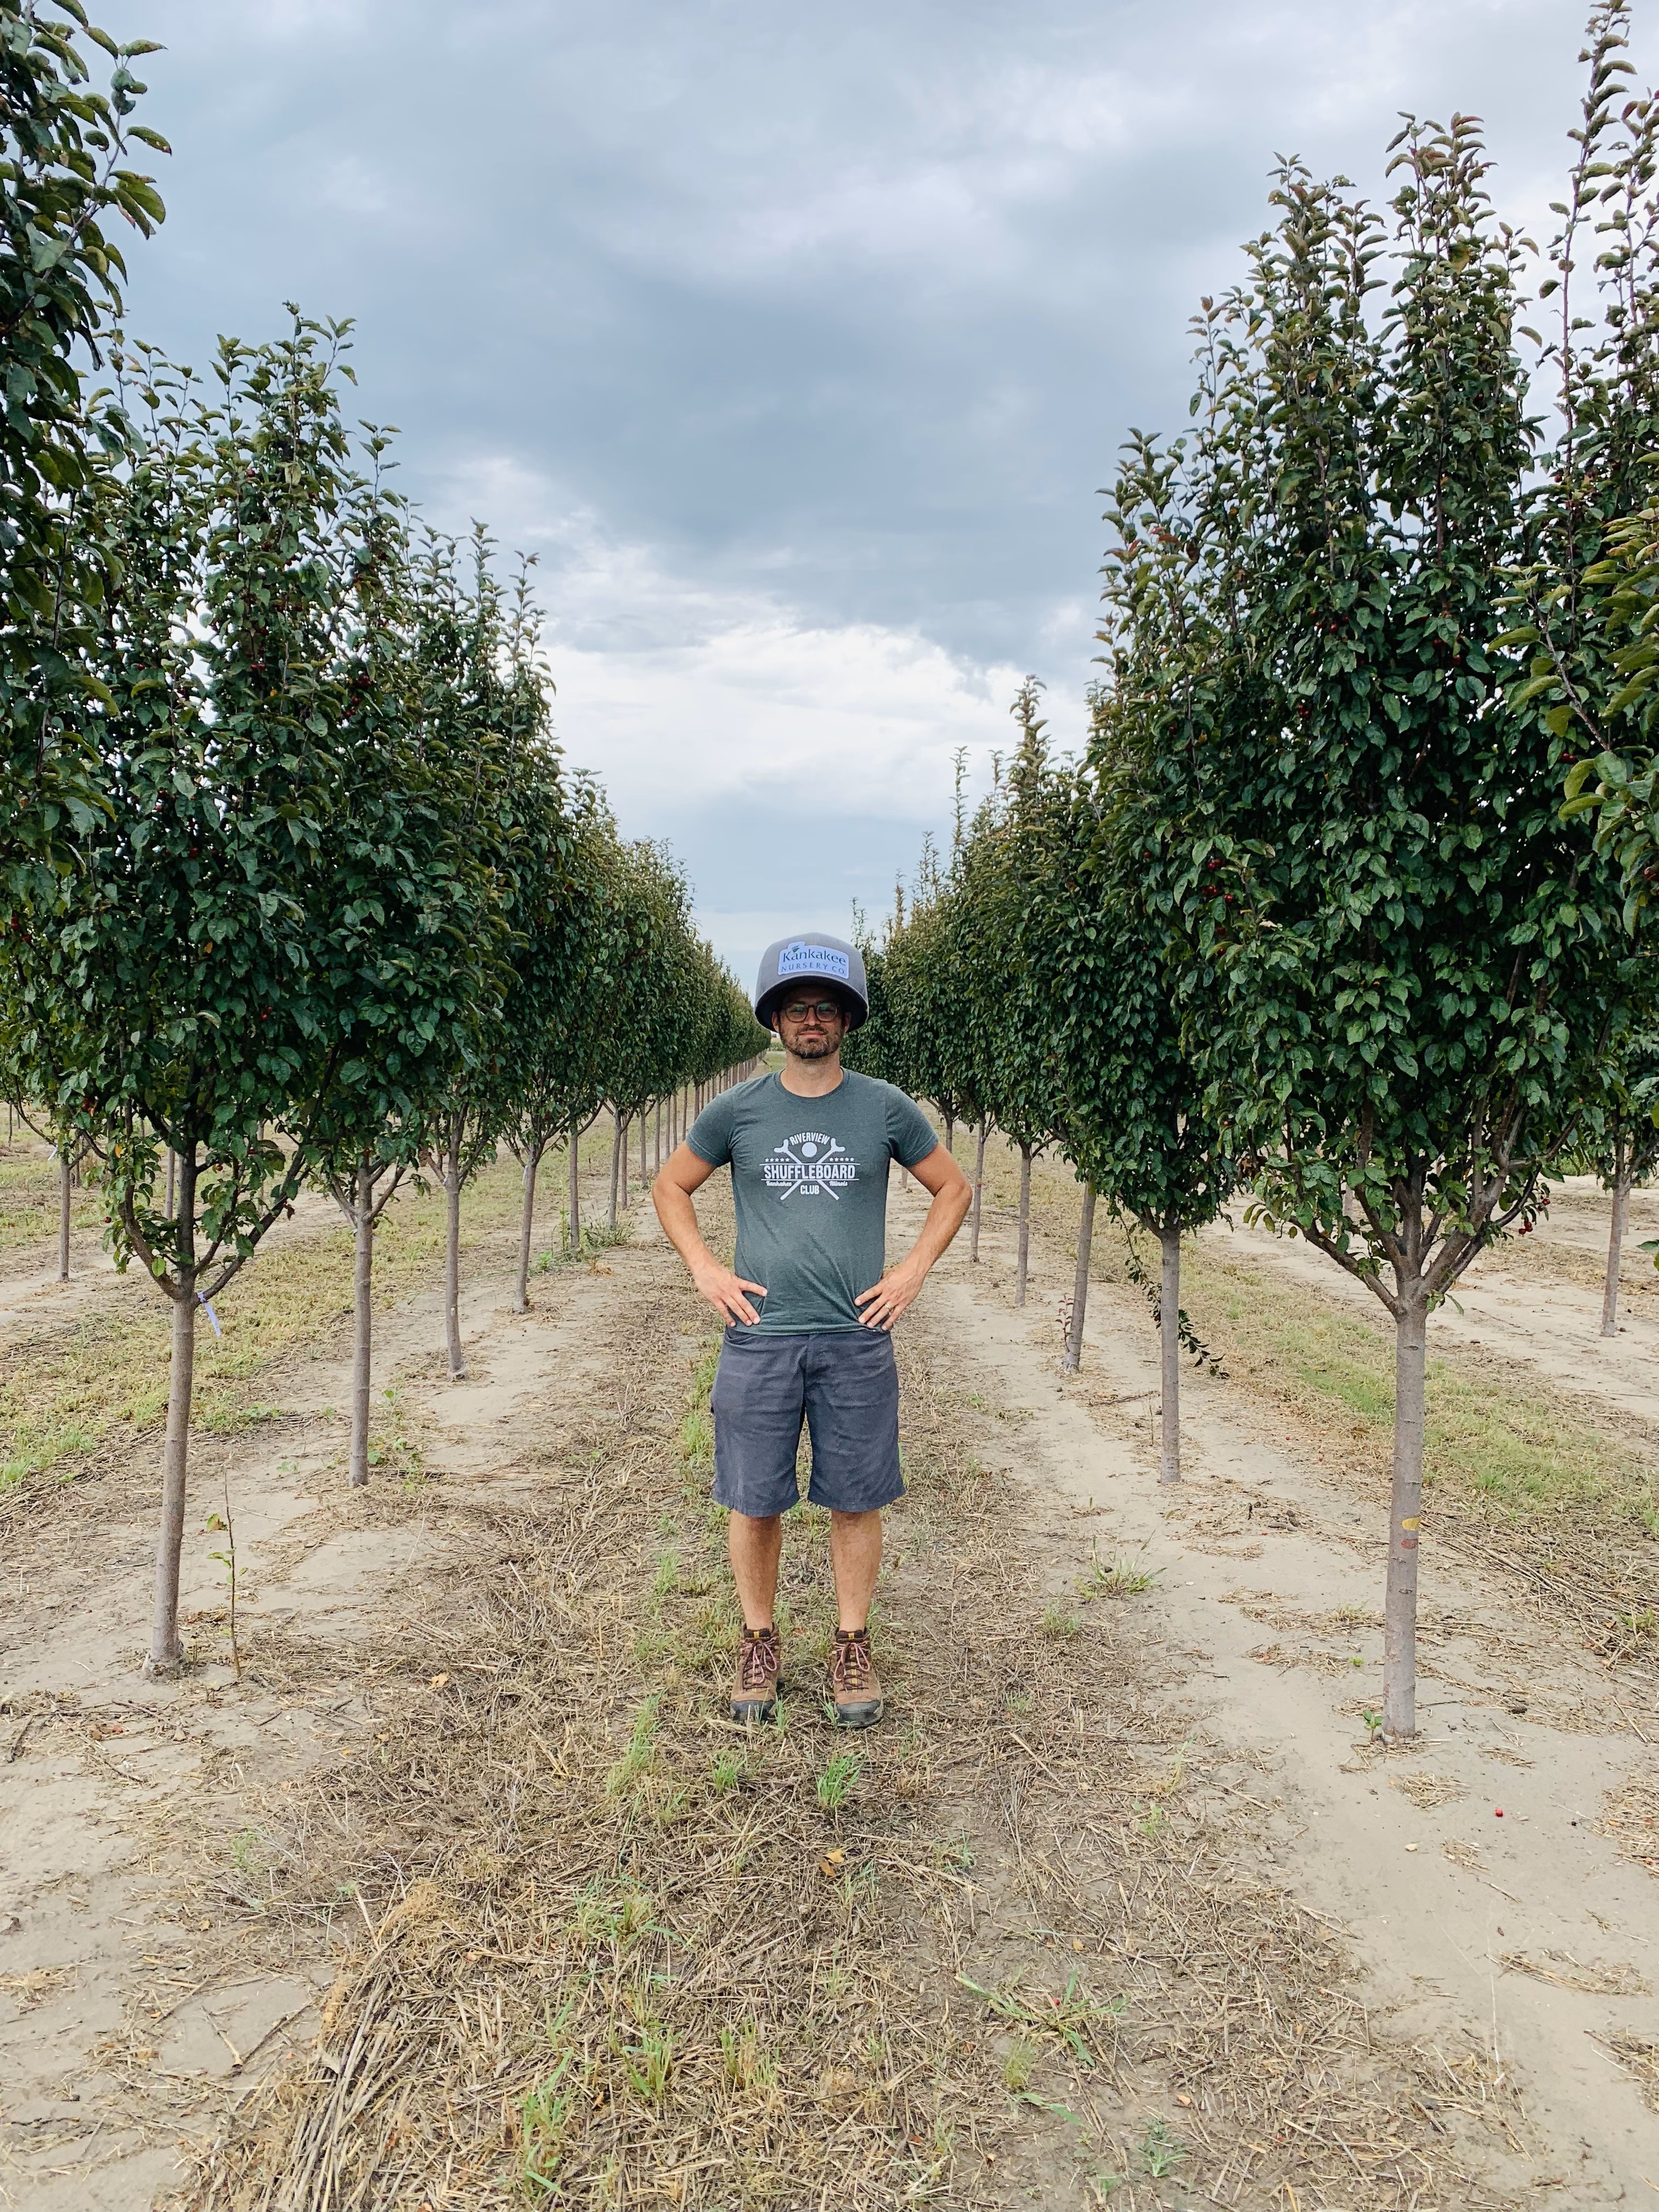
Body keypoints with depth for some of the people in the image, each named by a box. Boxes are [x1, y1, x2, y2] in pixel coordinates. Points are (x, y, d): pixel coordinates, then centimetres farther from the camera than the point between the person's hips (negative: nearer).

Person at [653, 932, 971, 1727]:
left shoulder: (885, 1108, 2)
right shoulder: (736, 1110, 2)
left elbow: (953, 1189, 14)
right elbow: (670, 1189, 15)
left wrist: (912, 1271, 4)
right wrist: (705, 1271, 3)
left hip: (857, 1340, 0)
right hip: (758, 1338, 0)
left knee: (855, 1501, 7)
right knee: (754, 1503, 6)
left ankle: (853, 1650, 23)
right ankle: (759, 1644, 25)